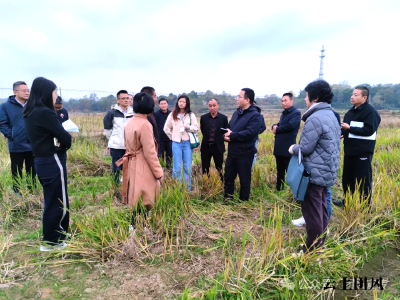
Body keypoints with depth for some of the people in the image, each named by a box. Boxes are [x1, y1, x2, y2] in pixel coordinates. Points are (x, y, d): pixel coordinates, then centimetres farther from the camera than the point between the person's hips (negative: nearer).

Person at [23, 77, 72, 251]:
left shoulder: (30, 113, 10)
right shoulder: (45, 112, -19)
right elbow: (65, 138, -18)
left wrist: (58, 143, -3)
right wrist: (63, 145, 2)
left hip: (41, 161, 9)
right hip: (52, 162, -9)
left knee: (52, 201, 21)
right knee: (58, 202, 5)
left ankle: (56, 235, 35)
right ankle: (50, 242, 19)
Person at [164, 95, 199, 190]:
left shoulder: (191, 115, 4)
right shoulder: (172, 115, 5)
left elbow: (196, 128, 1)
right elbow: (166, 128, 11)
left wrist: (188, 127, -15)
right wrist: (173, 137, 7)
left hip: (187, 143, 0)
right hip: (176, 143, 0)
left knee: (187, 167, 5)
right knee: (177, 167, 1)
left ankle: (188, 189, 16)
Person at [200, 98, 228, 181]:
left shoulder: (224, 118, -4)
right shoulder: (203, 117, 0)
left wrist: (219, 139, 2)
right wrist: (208, 138, 10)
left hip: (218, 147, -1)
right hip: (206, 147, 2)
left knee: (219, 170, 7)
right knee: (205, 169, 10)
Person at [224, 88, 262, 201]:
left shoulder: (255, 115, -13)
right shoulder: (237, 113, 14)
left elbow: (250, 133, -25)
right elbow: (229, 127, 15)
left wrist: (232, 135, -18)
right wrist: (226, 134, -9)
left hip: (244, 153, -8)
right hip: (232, 151, 8)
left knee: (244, 180, 7)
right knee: (228, 177, 17)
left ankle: (243, 201, 24)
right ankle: (227, 199, 34)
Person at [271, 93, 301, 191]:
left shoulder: (296, 113, -8)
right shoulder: (284, 113, 19)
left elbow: (290, 125, -22)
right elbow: (278, 125, 19)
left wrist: (277, 129, -8)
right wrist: (274, 126, -6)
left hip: (288, 148, -8)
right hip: (279, 147, 8)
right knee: (279, 171, 17)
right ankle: (279, 189, 28)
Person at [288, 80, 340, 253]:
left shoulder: (315, 118, -20)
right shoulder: (331, 116, 12)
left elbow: (305, 148, -20)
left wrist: (293, 148, 1)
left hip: (314, 173, -10)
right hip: (327, 172, 10)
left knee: (312, 212, -1)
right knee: (321, 209, 18)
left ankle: (312, 250, 10)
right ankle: (319, 245, 31)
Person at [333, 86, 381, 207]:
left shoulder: (371, 112, -11)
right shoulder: (351, 111, 14)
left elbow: (369, 130, -21)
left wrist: (349, 128, -22)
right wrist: (341, 131, 1)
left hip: (363, 152, -8)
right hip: (350, 150, 8)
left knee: (363, 179, 1)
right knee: (347, 178, 15)